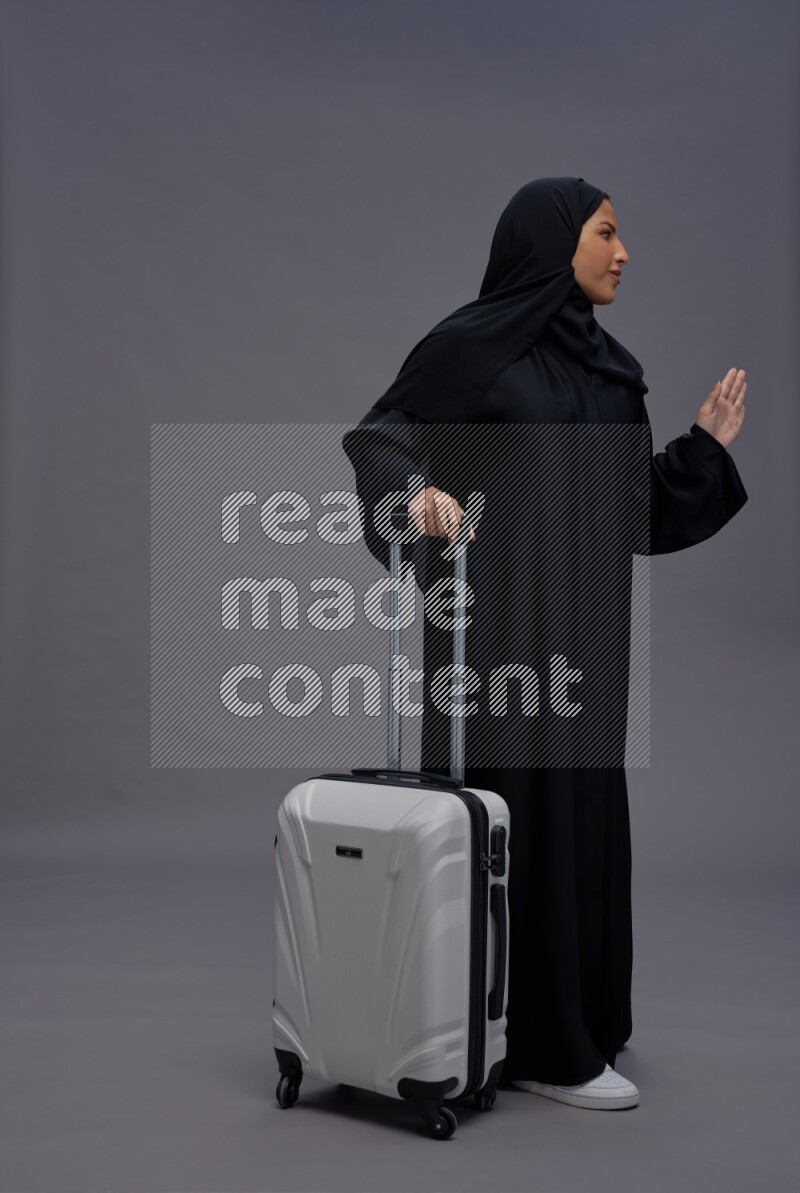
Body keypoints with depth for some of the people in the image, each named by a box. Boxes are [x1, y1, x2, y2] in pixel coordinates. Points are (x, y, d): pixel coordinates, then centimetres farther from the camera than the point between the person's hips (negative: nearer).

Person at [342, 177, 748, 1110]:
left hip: (582, 625, 8)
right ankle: (538, 1045, 8)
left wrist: (706, 445, 12)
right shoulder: (474, 340, -7)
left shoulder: (603, 362, 14)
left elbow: (636, 506, 15)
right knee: (522, 808, -4)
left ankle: (574, 1011, 30)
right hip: (504, 620, -8)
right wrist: (418, 490, -24)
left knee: (578, 805, 14)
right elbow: (378, 435, -6)